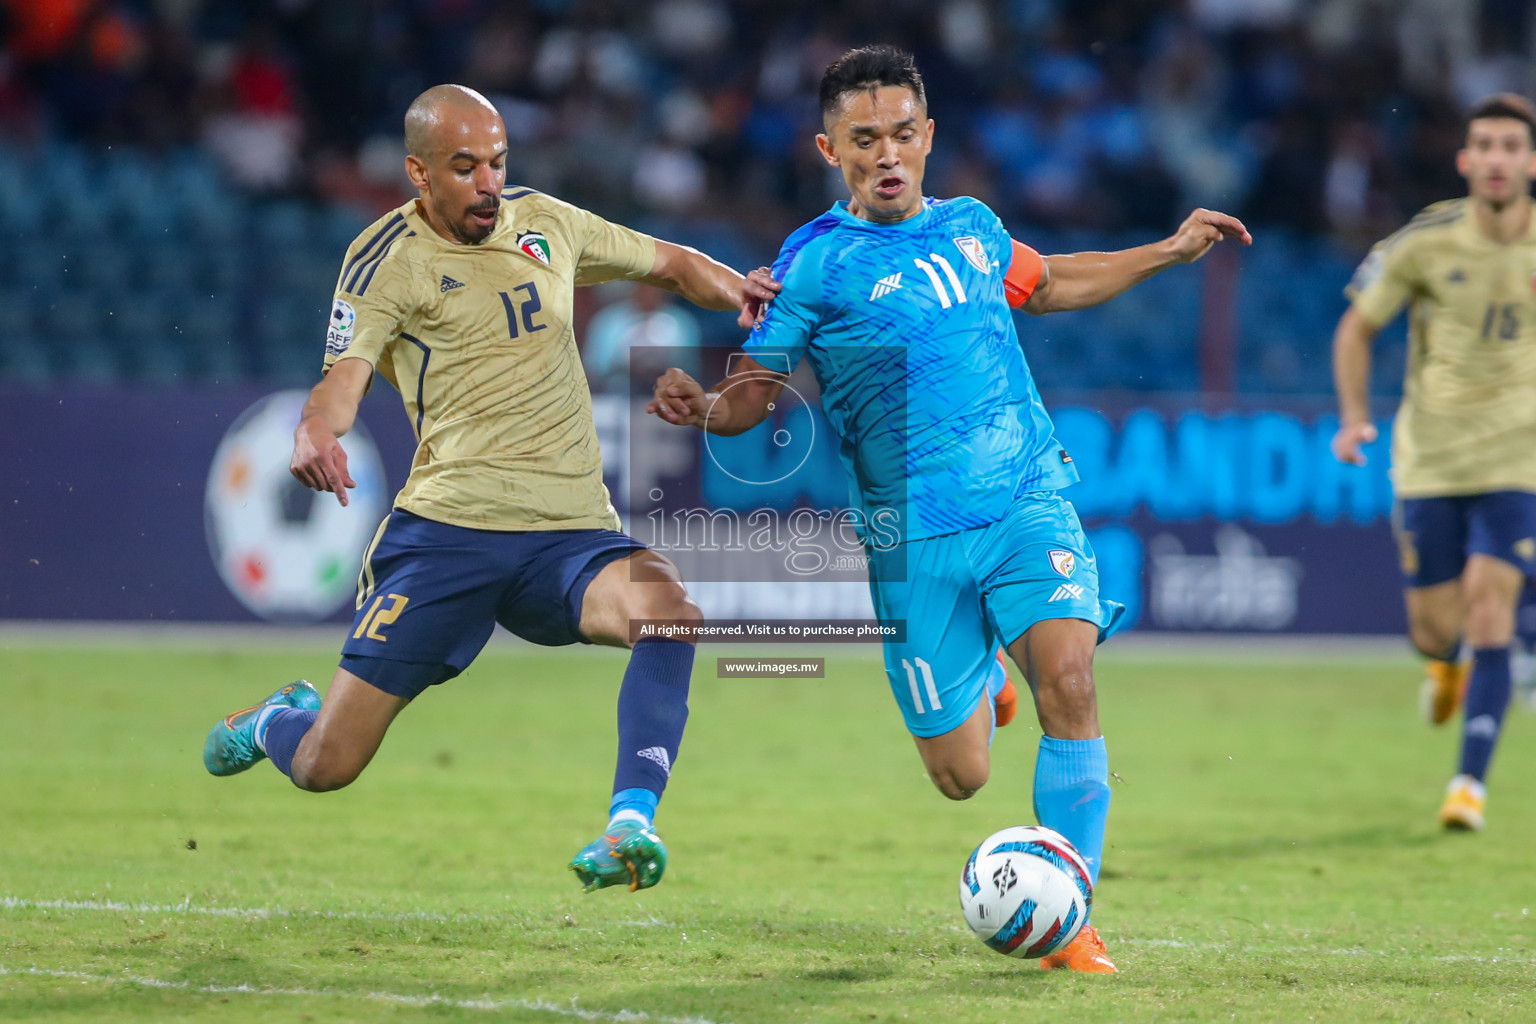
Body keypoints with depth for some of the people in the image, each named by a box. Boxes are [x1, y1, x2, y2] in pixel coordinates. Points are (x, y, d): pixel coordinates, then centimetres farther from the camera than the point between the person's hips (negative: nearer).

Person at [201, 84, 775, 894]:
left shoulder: (545, 222, 14)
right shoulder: (386, 259, 0)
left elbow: (668, 263, 26)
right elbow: (344, 377, -13)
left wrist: (734, 289, 5)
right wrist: (315, 432, -36)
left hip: (571, 532, 3)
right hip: (447, 527, -3)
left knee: (668, 609, -33)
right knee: (325, 766, -2)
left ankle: (632, 821, -32)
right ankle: (273, 722, 35)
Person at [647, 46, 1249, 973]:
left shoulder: (972, 227, 10)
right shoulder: (817, 263, -5)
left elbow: (1043, 284, 31)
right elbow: (754, 391, -4)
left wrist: (1172, 250, 30)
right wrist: (699, 405, -26)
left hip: (1028, 500, 3)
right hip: (914, 537, -2)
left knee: (1068, 676, -23)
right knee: (962, 778, 0)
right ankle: (978, 677, 40)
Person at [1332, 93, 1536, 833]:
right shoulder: (1425, 244, -8)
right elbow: (1356, 328, 5)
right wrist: (1353, 417, -7)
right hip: (1429, 461, 0)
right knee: (1435, 630, 3)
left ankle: (1470, 782, -9)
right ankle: (1446, 662, 43)